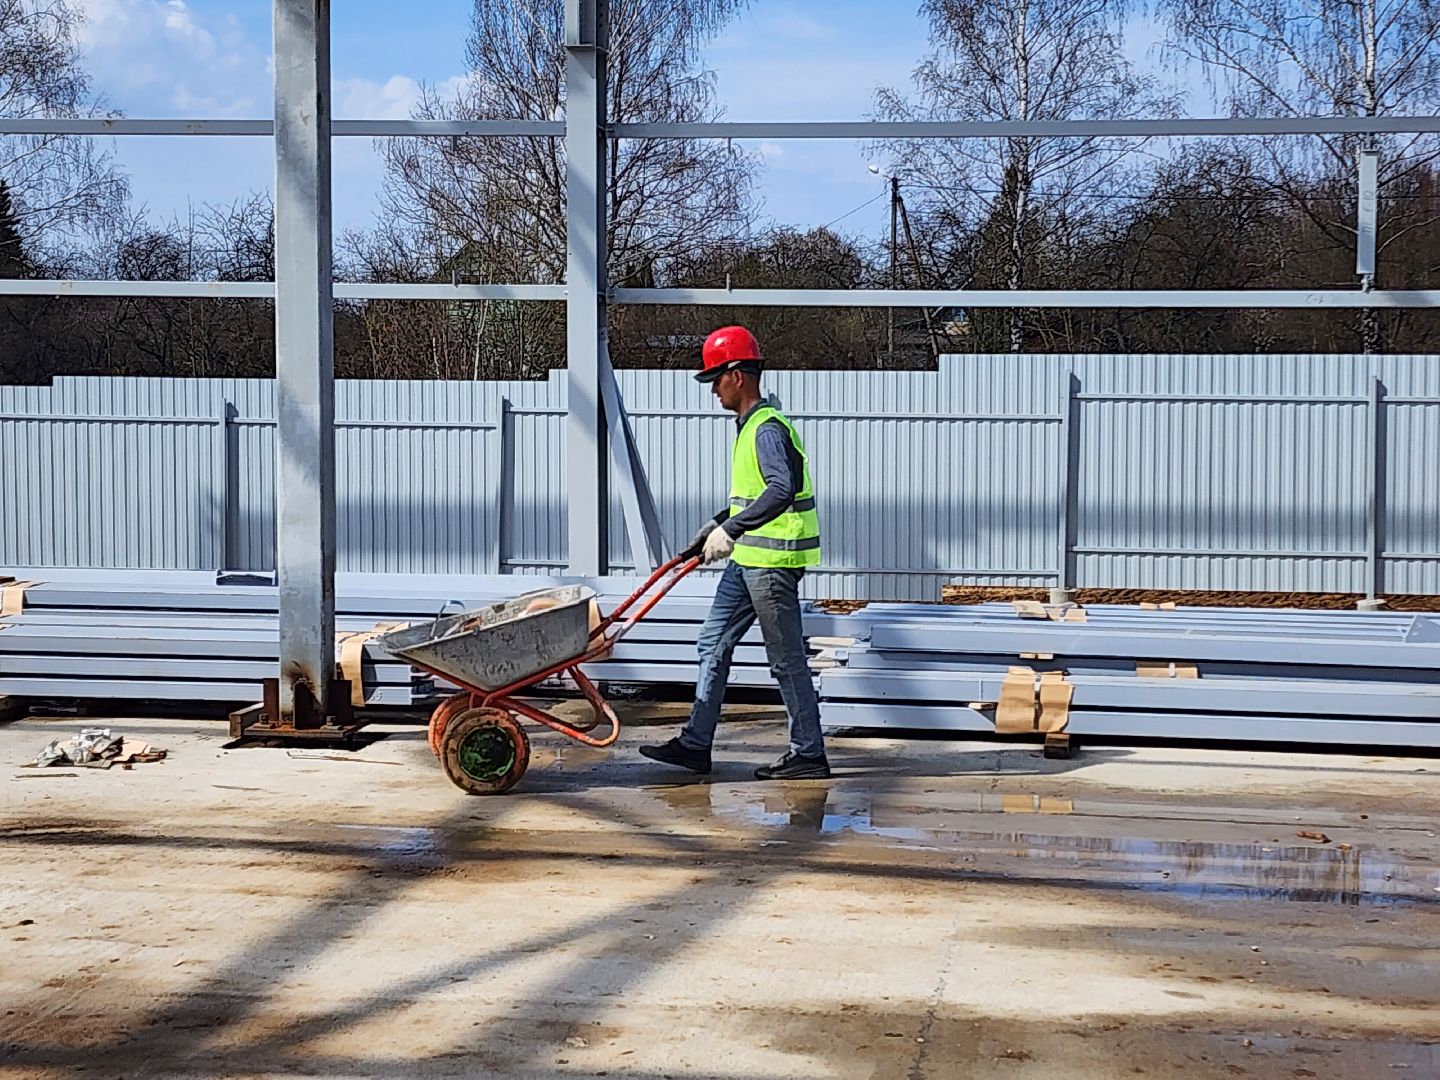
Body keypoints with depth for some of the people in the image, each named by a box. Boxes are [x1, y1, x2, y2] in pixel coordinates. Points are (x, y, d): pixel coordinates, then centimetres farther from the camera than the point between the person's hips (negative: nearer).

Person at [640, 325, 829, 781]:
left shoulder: (768, 429, -18)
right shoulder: (750, 426, 15)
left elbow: (783, 488, -33)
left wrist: (730, 530, -32)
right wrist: (715, 526, 24)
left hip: (772, 562, -11)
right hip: (747, 560, 11)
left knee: (786, 659, -2)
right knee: (714, 644, 12)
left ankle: (808, 755, 7)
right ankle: (695, 744, 18)